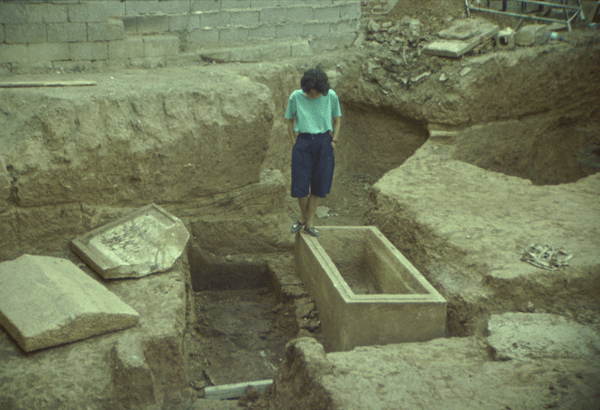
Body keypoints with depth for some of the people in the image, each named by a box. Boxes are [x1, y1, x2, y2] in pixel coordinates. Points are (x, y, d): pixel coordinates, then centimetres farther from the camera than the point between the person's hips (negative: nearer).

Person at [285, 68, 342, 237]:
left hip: (324, 142, 1)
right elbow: (290, 121, 8)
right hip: (303, 142, -1)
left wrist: (333, 141, 1)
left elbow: (337, 119, 9)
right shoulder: (296, 97, -5)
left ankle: (310, 223, 15)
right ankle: (304, 217, 24)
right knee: (300, 185, -3)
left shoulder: (331, 96, -4)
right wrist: (294, 143, 0)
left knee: (319, 185, 2)